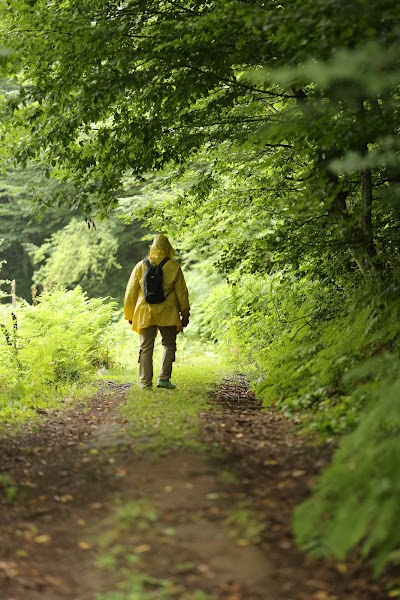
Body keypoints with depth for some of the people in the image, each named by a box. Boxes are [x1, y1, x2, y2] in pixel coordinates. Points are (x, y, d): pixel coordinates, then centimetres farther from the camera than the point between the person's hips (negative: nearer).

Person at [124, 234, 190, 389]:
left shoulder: (141, 266, 3)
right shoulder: (173, 266, -3)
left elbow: (130, 292, 8)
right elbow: (181, 291, 1)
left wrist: (130, 315, 17)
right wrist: (185, 313, 11)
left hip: (145, 314, 2)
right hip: (167, 314, -1)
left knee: (146, 348, 7)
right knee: (169, 344, 10)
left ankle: (145, 381, 5)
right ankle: (163, 378, 0)